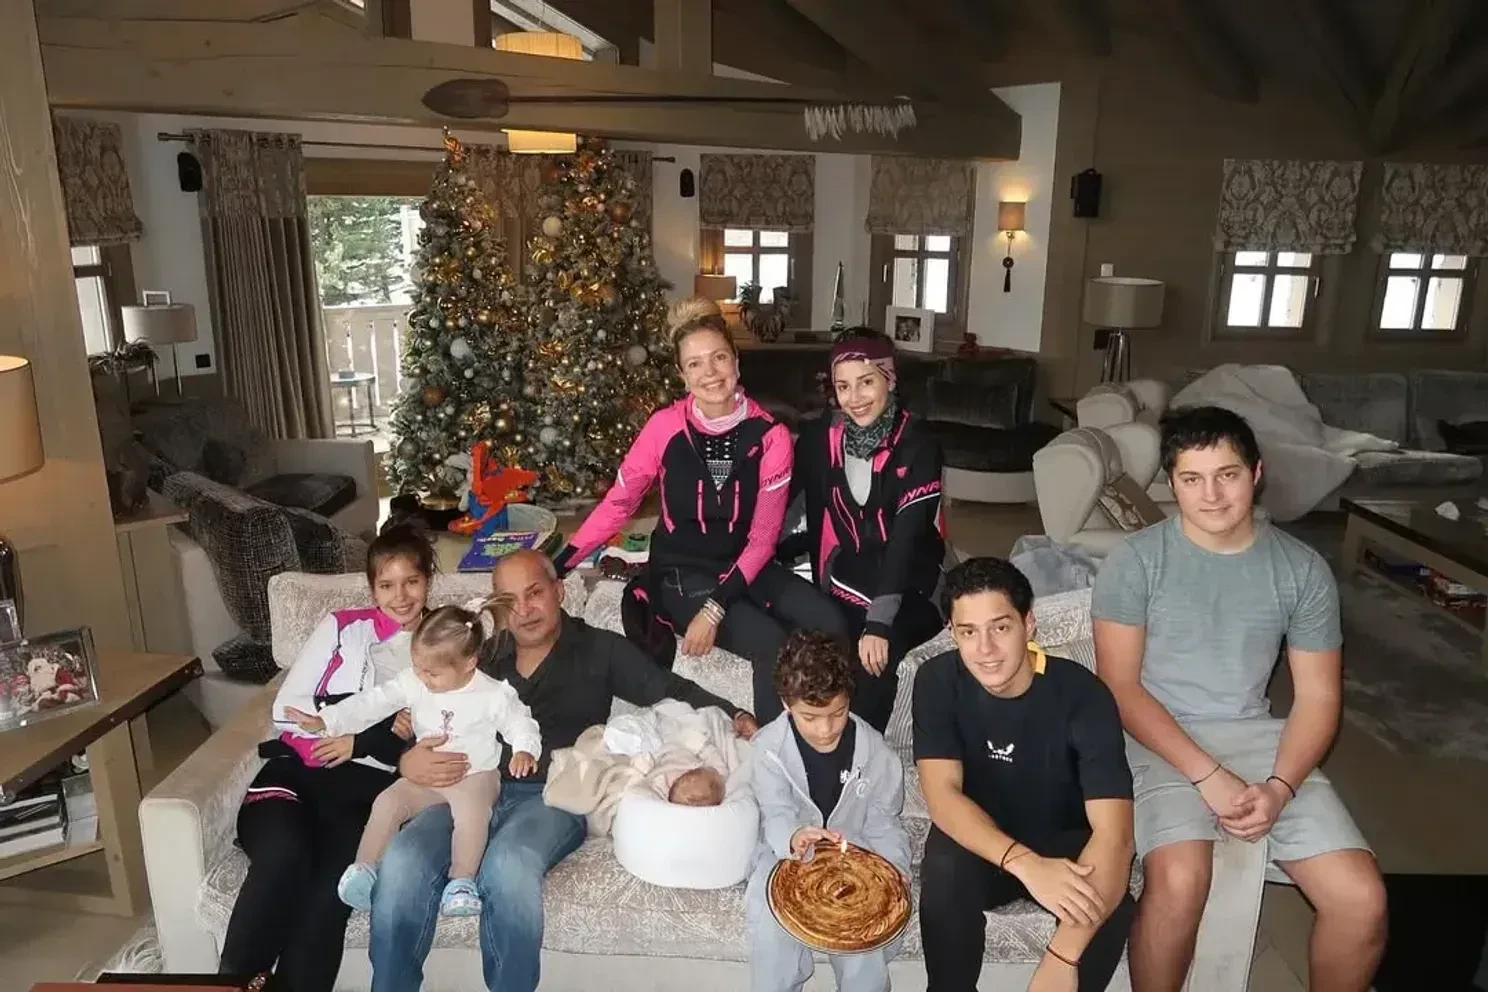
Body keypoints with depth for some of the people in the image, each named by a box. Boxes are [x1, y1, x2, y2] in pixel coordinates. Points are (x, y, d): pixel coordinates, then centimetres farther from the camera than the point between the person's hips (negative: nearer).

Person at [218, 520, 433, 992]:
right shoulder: (341, 628, 15)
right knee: (282, 853, -32)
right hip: (303, 766, 0)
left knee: (332, 885, -29)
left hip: (372, 782, 0)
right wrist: (383, 725, -7)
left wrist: (362, 741, -5)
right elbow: (287, 707, 6)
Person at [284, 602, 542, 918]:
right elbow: (372, 702, -5)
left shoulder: (494, 695, -12)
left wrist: (525, 750, -27)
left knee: (472, 810, -34)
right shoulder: (412, 682, -3)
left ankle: (462, 881, -24)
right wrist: (325, 720, -14)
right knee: (387, 802, -19)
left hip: (476, 775, -4)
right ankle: (363, 868, -8)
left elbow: (520, 722, -6)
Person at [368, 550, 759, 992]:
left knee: (507, 866, -36)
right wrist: (409, 761, -6)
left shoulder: (600, 650, 12)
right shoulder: (484, 658, 21)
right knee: (401, 863, -28)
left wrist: (735, 715, -10)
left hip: (553, 796, -3)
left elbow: (673, 691, 7)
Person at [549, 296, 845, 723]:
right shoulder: (665, 427, -13)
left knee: (829, 626, -21)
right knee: (773, 647, -26)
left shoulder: (770, 435, -9)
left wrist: (716, 608, -19)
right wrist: (560, 564, -9)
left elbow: (762, 538, -9)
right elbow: (619, 503, -3)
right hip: (682, 573, -3)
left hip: (747, 566, 3)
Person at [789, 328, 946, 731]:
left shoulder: (918, 447, -12)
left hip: (906, 595, -3)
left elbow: (906, 541, -21)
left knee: (875, 658, -31)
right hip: (841, 591, 3)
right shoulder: (818, 436, -1)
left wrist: (879, 622, -31)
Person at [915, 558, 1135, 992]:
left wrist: (1061, 957, -44)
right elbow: (942, 795, -27)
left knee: (1110, 902, -32)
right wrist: (1025, 864, -45)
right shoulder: (938, 681, -19)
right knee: (945, 870, -32)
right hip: (981, 841, 1)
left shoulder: (1082, 693, -25)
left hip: (1065, 843, -1)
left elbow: (1114, 833, -33)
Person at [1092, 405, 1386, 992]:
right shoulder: (1137, 560, -7)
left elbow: (1318, 697, 4)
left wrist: (1280, 786, -12)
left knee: (1363, 900, -13)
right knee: (1179, 879, -30)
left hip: (1255, 736, 4)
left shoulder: (1303, 570, 3)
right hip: (1159, 738, -3)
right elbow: (1119, 687, -9)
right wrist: (1207, 774, -18)